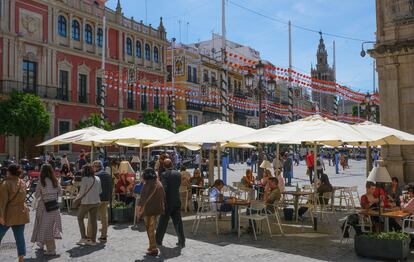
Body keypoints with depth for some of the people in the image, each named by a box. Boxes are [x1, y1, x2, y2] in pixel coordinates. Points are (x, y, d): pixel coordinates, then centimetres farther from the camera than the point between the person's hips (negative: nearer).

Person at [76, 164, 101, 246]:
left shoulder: (85, 179, -14)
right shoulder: (97, 179, 5)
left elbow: (81, 192, -10)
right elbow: (100, 191, 11)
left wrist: (77, 198, 9)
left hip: (86, 202, -6)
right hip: (96, 202, 6)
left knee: (80, 218, 12)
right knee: (93, 220, 10)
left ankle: (84, 237, 8)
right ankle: (93, 240, 13)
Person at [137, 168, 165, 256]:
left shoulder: (147, 184, -15)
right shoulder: (159, 183, 8)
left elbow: (144, 197, -16)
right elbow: (163, 196, 11)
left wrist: (139, 207, -9)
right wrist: (162, 207, 19)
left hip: (149, 210, -8)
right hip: (157, 209, 8)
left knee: (150, 229, 3)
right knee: (152, 228, 19)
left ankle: (153, 249, 7)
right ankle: (152, 247, 26)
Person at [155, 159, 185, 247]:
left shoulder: (164, 175, -12)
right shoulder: (177, 173, 4)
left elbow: (164, 188, -19)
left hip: (168, 201, -4)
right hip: (177, 201, 4)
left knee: (163, 222, 9)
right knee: (177, 221, 8)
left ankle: (158, 240, 21)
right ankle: (182, 241, 8)